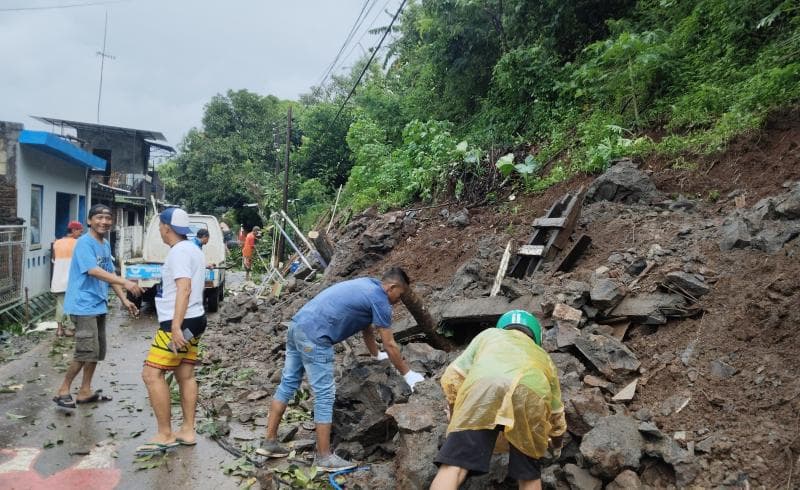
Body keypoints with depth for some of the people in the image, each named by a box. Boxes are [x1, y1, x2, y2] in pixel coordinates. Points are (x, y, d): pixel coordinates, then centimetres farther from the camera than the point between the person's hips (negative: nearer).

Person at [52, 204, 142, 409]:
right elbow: (93, 271, -29)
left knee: (97, 351, 13)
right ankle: (63, 390, 7)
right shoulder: (84, 243, -14)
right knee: (87, 351, -10)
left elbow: (110, 274, 18)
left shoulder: (106, 245, 13)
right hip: (83, 306, -9)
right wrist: (126, 283, -38)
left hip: (98, 306, 9)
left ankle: (85, 391, 24)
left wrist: (124, 300, 11)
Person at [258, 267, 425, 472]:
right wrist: (407, 374, 11)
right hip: (314, 336, -10)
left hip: (298, 324, 10)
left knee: (288, 383, 16)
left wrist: (377, 355, 45)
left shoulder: (367, 286, 21)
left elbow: (366, 327, 34)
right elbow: (390, 345, -1)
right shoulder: (379, 299, -5)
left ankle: (269, 442, 24)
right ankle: (324, 457, 6)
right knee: (325, 395, -2)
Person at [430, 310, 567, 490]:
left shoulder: (489, 334, 40)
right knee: (528, 473, 20)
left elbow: (451, 378, 29)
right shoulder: (544, 357, 44)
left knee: (453, 465, -5)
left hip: (482, 386, -2)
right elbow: (557, 415, 51)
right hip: (531, 393, 2)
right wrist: (556, 443, 71)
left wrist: (456, 418, 43)